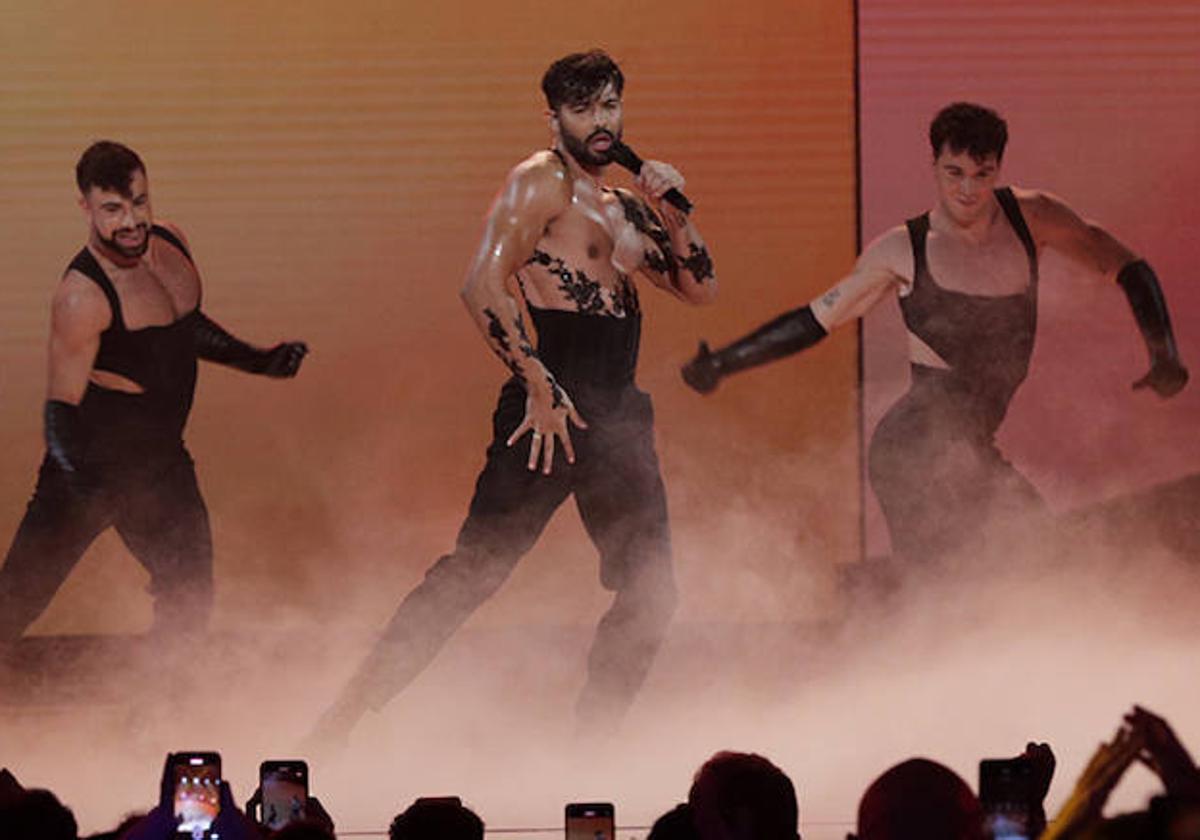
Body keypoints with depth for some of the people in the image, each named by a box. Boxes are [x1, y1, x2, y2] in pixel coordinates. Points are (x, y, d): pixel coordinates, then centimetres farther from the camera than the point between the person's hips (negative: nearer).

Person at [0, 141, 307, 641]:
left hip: (163, 459, 7)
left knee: (190, 597, 12)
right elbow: (61, 405, -26)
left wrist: (258, 361, 15)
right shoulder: (82, 296, -26)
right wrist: (78, 476, -41)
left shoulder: (170, 242, -1)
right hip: (99, 458, -7)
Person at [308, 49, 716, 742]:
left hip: (617, 415, 8)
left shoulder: (626, 210, 20)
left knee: (650, 593, 6)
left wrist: (674, 212, 5)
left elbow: (701, 288, 22)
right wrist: (538, 386, -19)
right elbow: (484, 288, -15)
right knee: (477, 568, -13)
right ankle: (340, 722, -13)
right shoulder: (542, 181, -4)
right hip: (554, 400, -8)